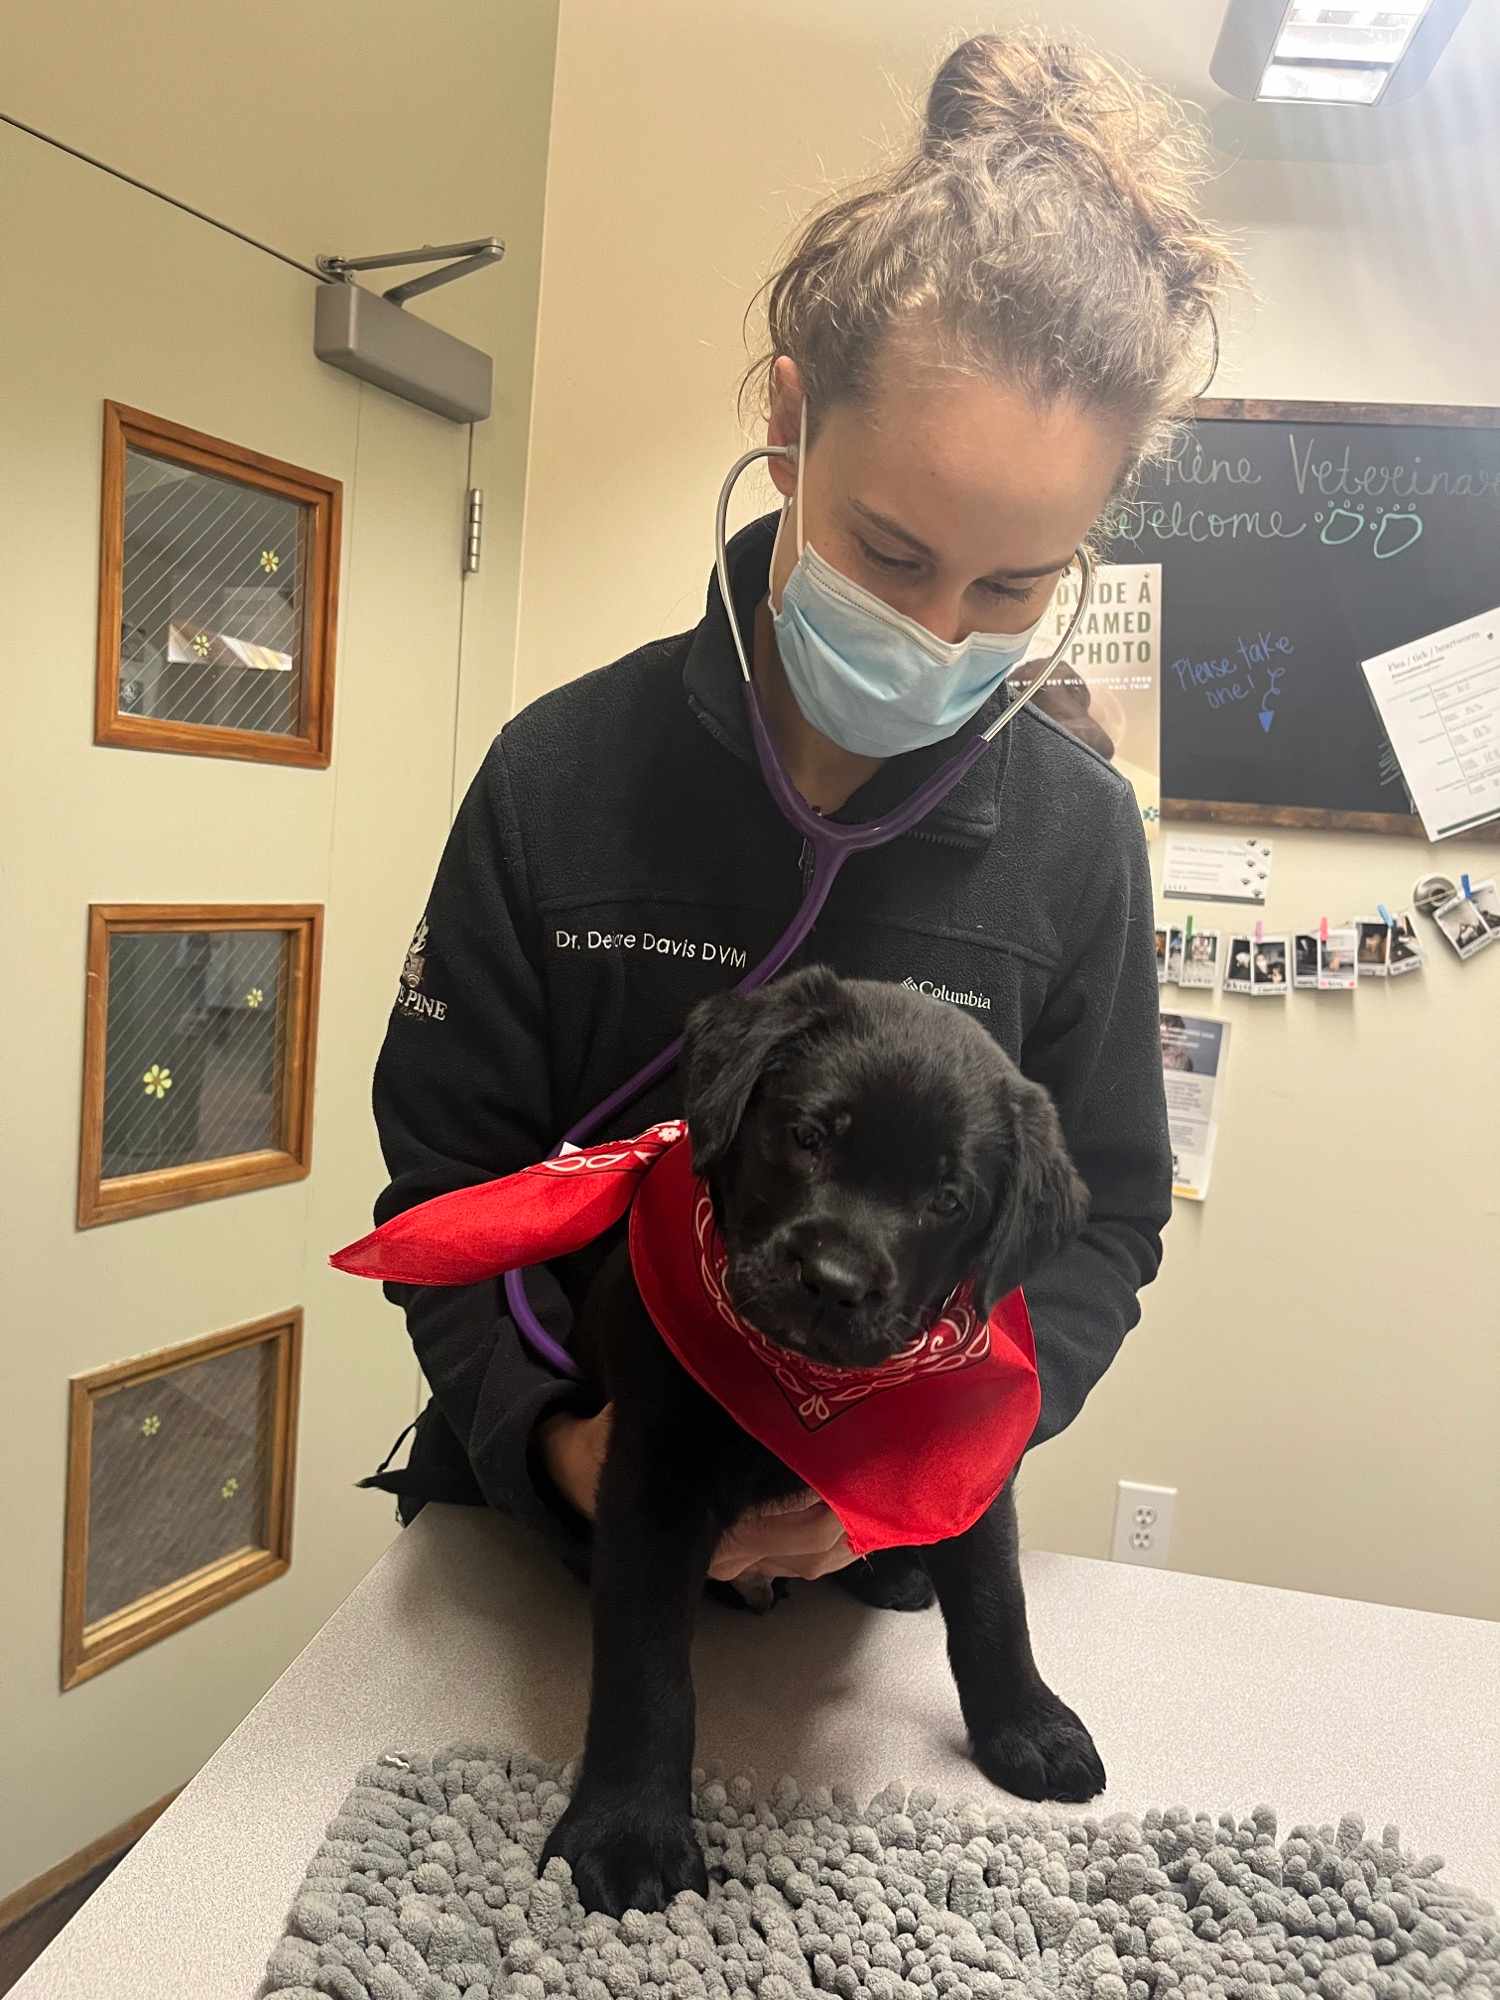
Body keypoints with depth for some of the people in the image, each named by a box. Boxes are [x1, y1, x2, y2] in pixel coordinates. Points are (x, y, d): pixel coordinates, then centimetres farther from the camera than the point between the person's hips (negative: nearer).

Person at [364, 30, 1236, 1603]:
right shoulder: (564, 773, -16)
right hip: (546, 1519, 1)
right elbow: (446, 1171, -9)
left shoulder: (1076, 834, -13)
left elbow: (1101, 1223, -6)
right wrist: (547, 1432, -25)